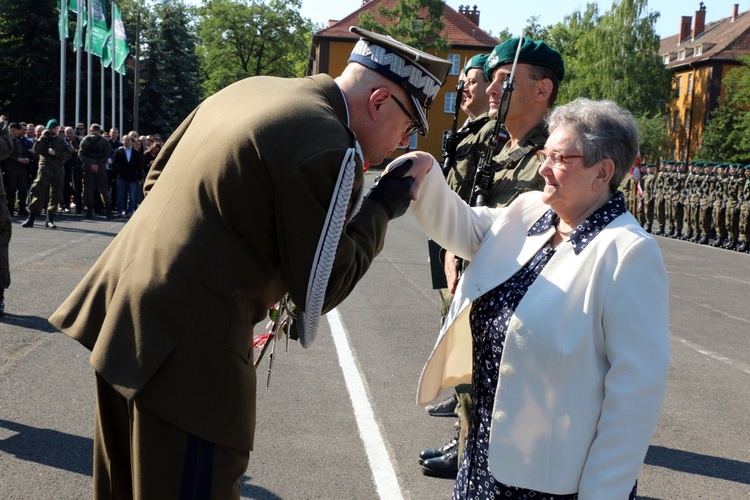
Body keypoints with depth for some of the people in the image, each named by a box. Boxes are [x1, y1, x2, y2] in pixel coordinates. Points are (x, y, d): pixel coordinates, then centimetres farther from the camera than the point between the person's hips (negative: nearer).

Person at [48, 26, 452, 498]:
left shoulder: (250, 88, 10)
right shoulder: (329, 150, -16)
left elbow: (157, 179, 19)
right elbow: (321, 288, -9)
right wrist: (382, 208, 1)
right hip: (187, 353, -9)